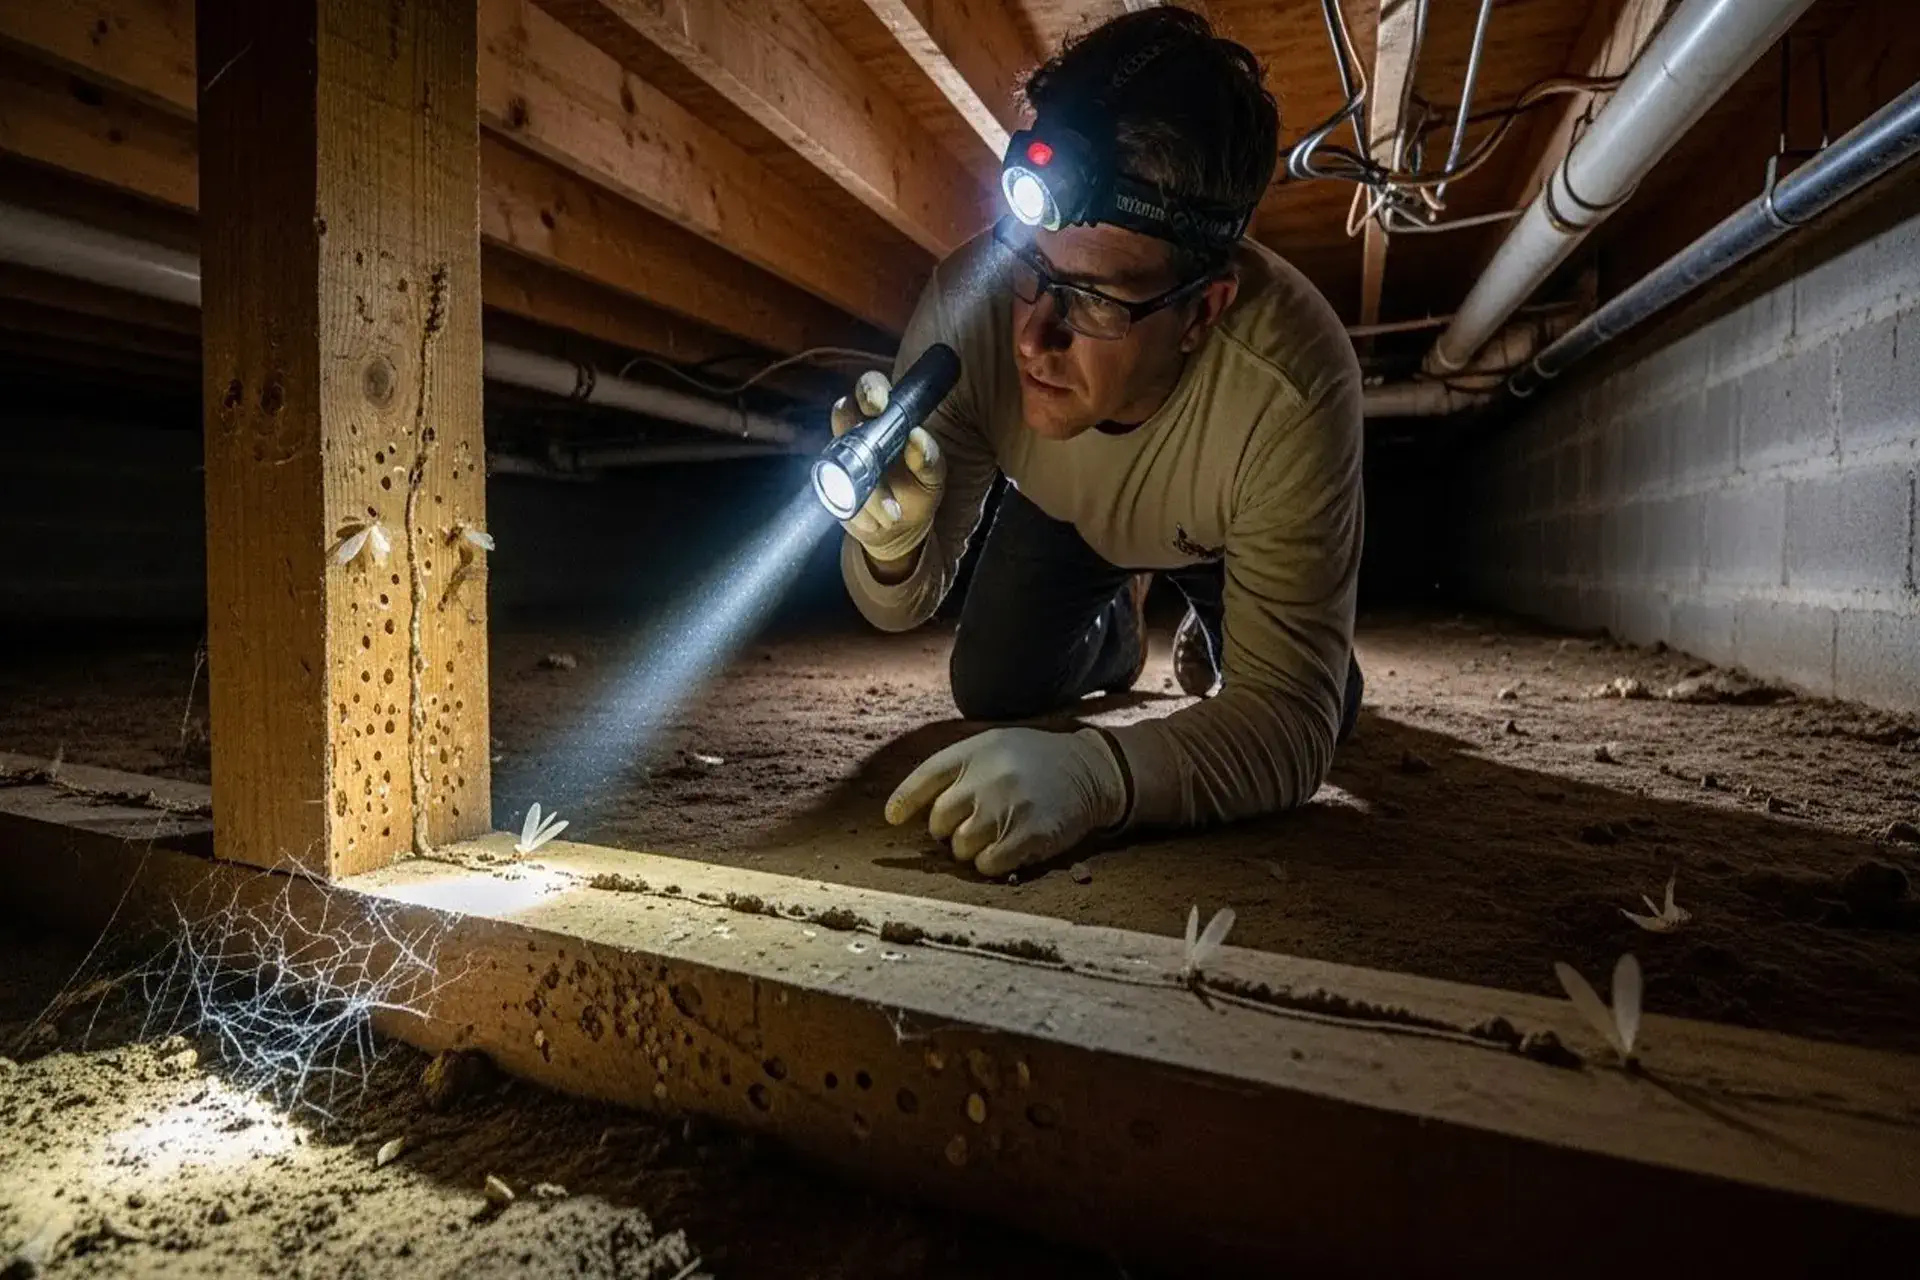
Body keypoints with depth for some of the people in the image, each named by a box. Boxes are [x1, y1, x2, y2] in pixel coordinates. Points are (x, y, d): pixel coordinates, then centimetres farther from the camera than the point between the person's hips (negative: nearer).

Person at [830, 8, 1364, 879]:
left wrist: (1093, 771, -58)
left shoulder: (1291, 390, -44)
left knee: (1325, 702, -10)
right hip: (1061, 511, 2)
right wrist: (893, 543, -48)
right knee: (990, 691, -1)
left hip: (1220, 535, -1)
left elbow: (1290, 720, -40)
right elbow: (905, 606, -25)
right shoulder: (971, 298, -37)